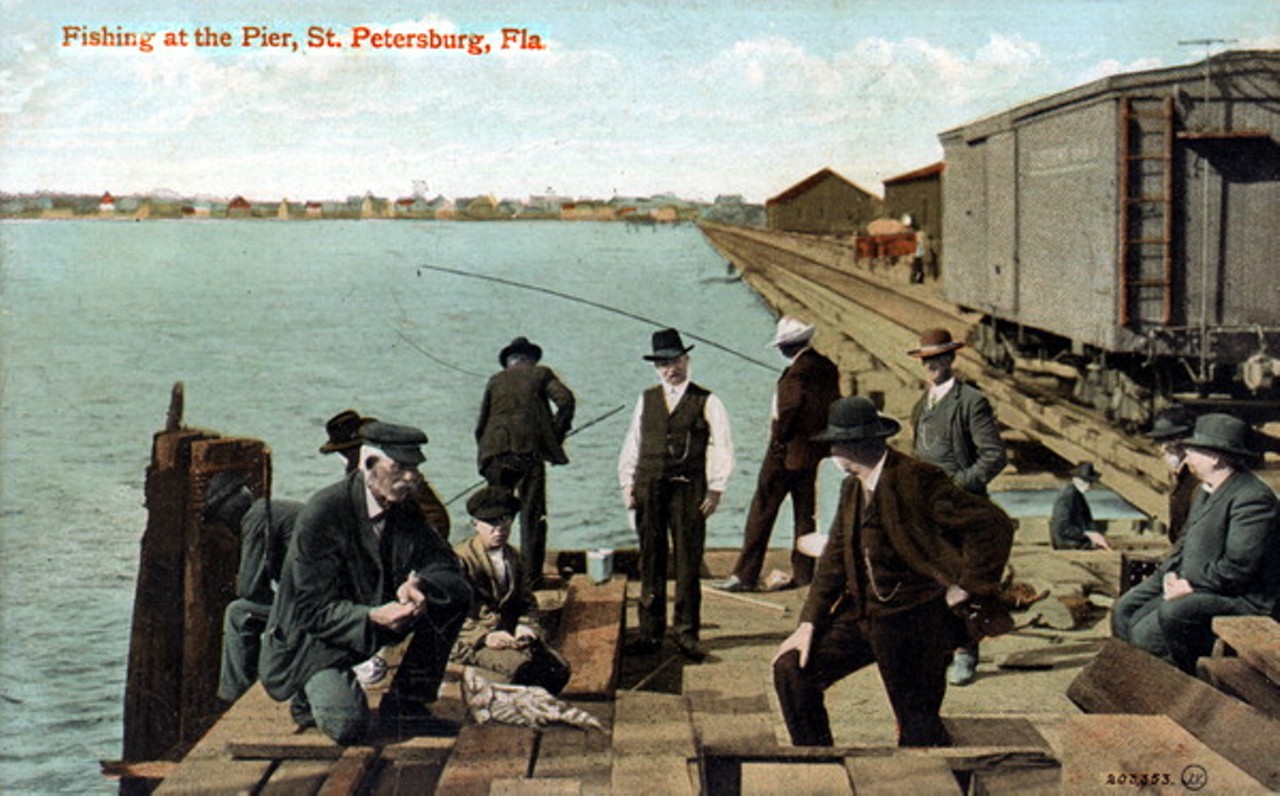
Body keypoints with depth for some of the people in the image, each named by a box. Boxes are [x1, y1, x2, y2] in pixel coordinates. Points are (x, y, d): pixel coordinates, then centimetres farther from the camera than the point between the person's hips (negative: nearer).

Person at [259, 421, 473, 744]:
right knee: (347, 725, -29)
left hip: (376, 618, 7)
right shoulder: (322, 513, -23)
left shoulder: (404, 510, -4)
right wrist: (372, 617, -39)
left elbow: (447, 568, -3)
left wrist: (418, 585, -27)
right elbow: (312, 609, -22)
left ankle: (407, 701, -1)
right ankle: (315, 693, 8)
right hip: (313, 635, -6)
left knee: (456, 596, -11)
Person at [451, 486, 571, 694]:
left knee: (559, 668, -17)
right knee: (521, 664, -35)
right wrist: (484, 637, -25)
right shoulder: (461, 559, -6)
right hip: (471, 641, -7)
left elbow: (526, 601, 20)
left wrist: (524, 627, -2)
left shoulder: (512, 556, 17)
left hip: (508, 635, 7)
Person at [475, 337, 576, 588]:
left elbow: (481, 424, 14)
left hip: (496, 454, 2)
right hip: (529, 451, -2)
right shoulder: (541, 374, 12)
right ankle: (531, 575, -1)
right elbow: (565, 400, -4)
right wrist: (557, 434, 4)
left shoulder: (495, 380, 19)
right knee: (532, 515, 2)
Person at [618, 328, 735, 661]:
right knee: (650, 562, 7)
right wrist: (627, 483, 6)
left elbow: (721, 447, -1)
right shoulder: (646, 400, 13)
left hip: (689, 490, -3)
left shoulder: (707, 402, 2)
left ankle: (686, 633, 8)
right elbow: (632, 444, 14)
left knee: (688, 562, 0)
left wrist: (715, 488, -8)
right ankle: (650, 631, 14)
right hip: (649, 489, 3)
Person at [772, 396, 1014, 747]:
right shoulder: (852, 487, 7)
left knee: (918, 726, 2)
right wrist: (809, 623, 4)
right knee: (792, 669, 3)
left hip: (913, 624, -8)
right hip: (860, 613, 8)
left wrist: (966, 588, -15)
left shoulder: (917, 480, -19)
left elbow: (995, 526, -21)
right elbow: (835, 558, 11)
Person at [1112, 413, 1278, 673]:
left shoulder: (1253, 498, -20)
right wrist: (1172, 571, 3)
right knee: (1125, 610, 6)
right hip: (1190, 581, 10)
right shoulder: (1208, 488, 13)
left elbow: (1238, 567, -25)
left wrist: (1191, 585, -19)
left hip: (1238, 598, -10)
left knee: (1150, 632, -26)